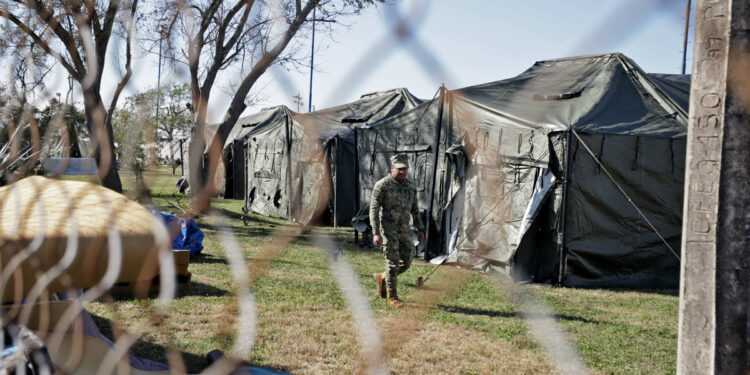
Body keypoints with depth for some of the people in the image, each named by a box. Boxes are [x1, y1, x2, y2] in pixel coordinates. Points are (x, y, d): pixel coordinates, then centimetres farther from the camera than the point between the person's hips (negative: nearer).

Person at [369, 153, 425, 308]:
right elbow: (374, 210, -11)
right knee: (393, 263, -4)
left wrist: (420, 229, 11)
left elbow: (414, 210, 18)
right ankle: (392, 297, 7)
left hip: (405, 230, 6)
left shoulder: (410, 186, 10)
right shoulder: (382, 185, -9)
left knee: (406, 262, 5)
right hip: (389, 229, -6)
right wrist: (376, 233, -18)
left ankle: (382, 278, 29)